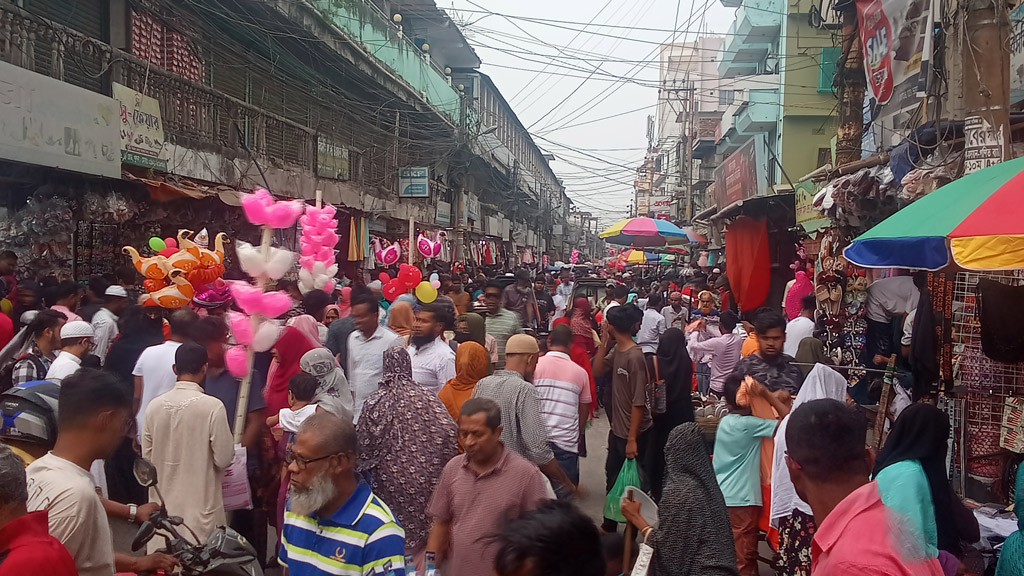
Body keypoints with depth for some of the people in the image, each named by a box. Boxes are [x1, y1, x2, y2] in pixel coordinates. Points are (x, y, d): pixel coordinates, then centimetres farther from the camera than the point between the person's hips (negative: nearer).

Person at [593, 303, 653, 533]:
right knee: (612, 478, 21)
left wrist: (632, 439, -22)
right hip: (617, 430, 9)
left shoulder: (634, 357, -25)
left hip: (634, 434, -9)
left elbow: (639, 402, -24)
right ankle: (609, 526, 38)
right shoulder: (616, 350, 0)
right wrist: (604, 342, -4)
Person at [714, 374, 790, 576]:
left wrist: (773, 399, 10)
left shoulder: (724, 421, 6)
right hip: (742, 499, -7)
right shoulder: (750, 424, -15)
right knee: (743, 555, 3)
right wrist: (767, 395, -14)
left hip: (720, 496, 7)